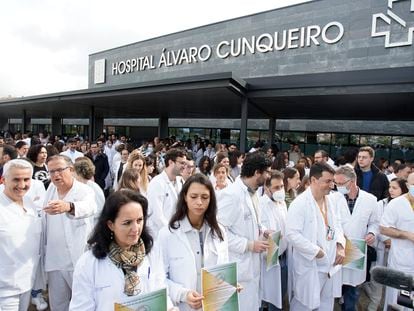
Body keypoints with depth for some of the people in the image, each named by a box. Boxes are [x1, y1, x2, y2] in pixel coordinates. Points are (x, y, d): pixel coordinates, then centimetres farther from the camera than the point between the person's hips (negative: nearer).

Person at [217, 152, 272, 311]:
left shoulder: (252, 193, 9)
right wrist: (249, 245, -20)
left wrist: (261, 232, 3)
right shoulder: (231, 194, -21)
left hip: (251, 266, 9)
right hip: (237, 269, -9)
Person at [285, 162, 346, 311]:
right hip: (310, 266, -7)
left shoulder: (329, 200, 6)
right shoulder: (300, 203, -20)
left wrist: (340, 245, -3)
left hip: (330, 264, 8)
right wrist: (316, 251, -20)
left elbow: (336, 225, 14)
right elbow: (292, 234, -25)